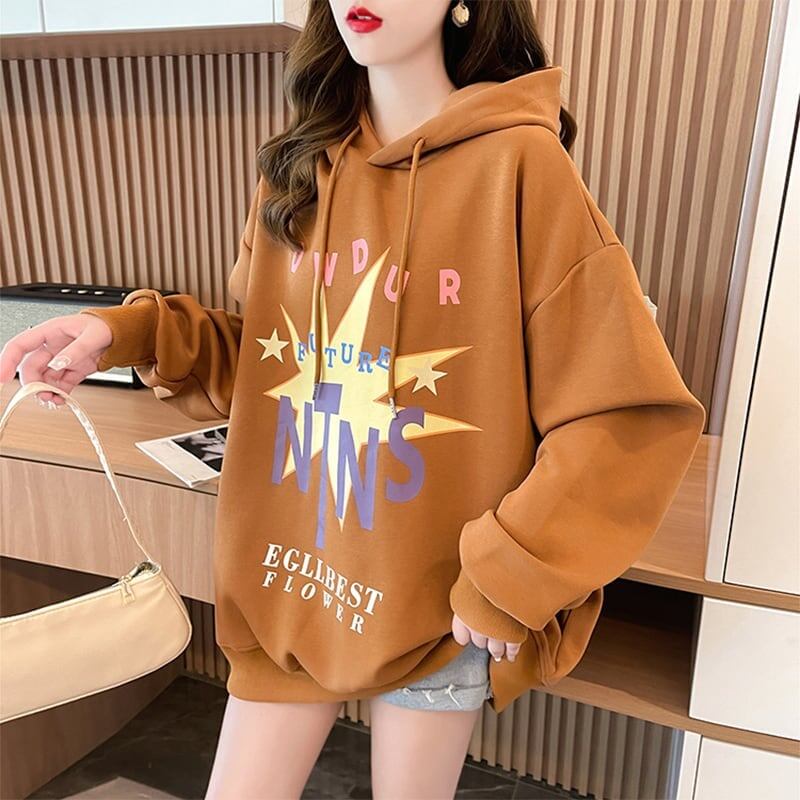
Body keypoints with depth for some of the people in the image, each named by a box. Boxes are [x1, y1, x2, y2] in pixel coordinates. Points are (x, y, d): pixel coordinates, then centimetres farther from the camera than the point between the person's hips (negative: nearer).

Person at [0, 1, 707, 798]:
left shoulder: (519, 166, -16)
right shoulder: (297, 168, 2)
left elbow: (632, 415, -16)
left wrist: (506, 584, -14)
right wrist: (132, 334, -6)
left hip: (435, 599, -4)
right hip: (288, 578, 5)